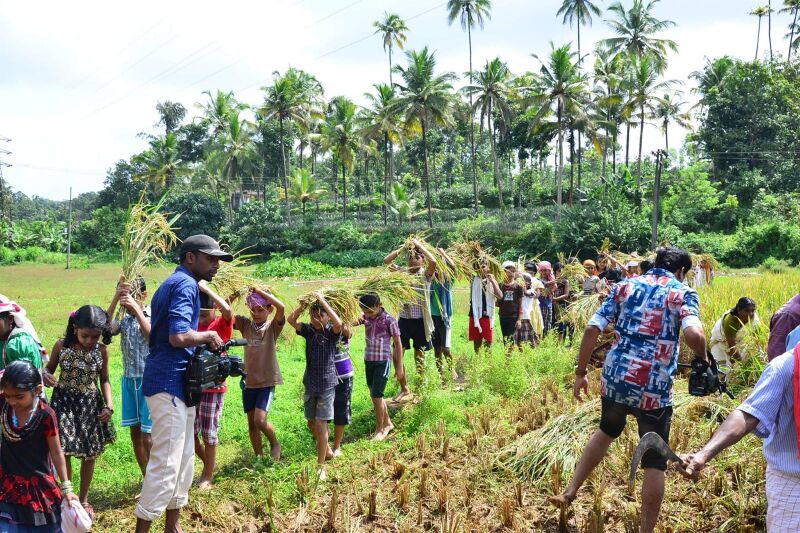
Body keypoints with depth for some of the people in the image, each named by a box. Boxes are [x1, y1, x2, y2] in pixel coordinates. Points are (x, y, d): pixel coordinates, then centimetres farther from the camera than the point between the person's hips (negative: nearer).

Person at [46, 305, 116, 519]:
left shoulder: (101, 350, -8)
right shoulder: (61, 346, -10)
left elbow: (104, 380, 2)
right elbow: (49, 369, 6)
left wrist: (109, 405, -8)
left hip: (90, 405, 1)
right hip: (64, 402, -1)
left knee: (90, 453, 8)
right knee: (64, 450, -5)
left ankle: (83, 499, 26)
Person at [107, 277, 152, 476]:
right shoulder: (124, 319, 5)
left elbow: (152, 336, -25)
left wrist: (136, 308, -28)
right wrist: (115, 299, -18)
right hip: (129, 380, 5)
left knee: (147, 437, -6)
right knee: (135, 434, 11)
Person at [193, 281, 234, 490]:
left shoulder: (222, 324, -8)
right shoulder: (193, 324, 8)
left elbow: (228, 310, -28)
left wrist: (205, 288, -25)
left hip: (214, 387, -5)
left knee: (209, 433, 4)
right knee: (190, 431, 10)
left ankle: (208, 476, 20)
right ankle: (208, 463, 34)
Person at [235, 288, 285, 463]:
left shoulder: (273, 326, -7)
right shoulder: (245, 324, 3)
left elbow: (281, 307, -25)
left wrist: (260, 291, -22)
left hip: (267, 381, -4)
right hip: (248, 381, 4)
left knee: (260, 420, -14)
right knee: (251, 423, 10)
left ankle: (275, 443, 15)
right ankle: (259, 457, 25)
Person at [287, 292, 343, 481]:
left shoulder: (332, 332, -10)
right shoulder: (309, 330, 2)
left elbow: (338, 323, -32)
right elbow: (291, 319, -10)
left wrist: (322, 300, -28)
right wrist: (304, 304, -19)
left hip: (327, 385, -5)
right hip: (310, 384, 5)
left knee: (321, 424, -7)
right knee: (311, 423, 15)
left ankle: (321, 466, 2)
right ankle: (327, 451, 39)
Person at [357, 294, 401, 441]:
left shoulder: (389, 320, -12)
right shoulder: (366, 318, 2)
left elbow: (398, 343, -6)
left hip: (383, 362, -6)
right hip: (368, 361, 6)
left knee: (376, 395, -6)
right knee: (375, 395, 14)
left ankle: (380, 429, 8)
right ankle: (387, 423, 32)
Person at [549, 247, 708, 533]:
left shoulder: (625, 286, 10)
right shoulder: (683, 293, 0)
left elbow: (592, 329, 2)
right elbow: (694, 334, -21)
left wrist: (581, 372, 9)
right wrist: (704, 361, -1)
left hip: (614, 379, 4)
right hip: (655, 389, -4)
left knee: (607, 431, 31)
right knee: (654, 463, 10)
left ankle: (570, 492, 34)